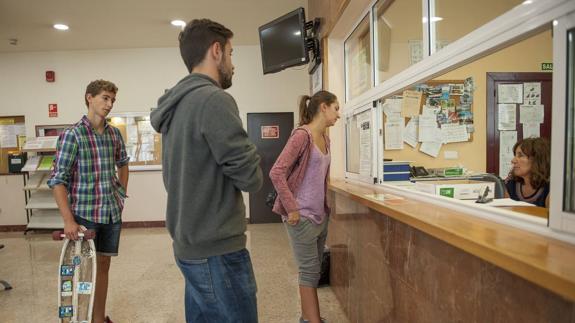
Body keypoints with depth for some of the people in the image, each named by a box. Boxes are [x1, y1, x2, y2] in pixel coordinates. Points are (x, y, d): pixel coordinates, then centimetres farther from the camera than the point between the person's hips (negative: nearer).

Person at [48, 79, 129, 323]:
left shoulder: (114, 133, 4)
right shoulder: (72, 135, -11)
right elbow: (57, 180, -14)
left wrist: (122, 192, 14)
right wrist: (68, 220, -20)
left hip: (112, 212, 5)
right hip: (85, 213, -5)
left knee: (103, 264, 14)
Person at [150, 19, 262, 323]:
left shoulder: (176, 106, 10)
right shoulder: (214, 99, -18)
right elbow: (251, 177, -18)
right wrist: (251, 168, 3)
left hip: (189, 244, 9)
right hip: (216, 250, -9)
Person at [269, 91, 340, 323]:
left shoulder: (325, 139, 10)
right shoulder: (302, 135, -16)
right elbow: (276, 173, -22)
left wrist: (324, 206, 14)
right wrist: (292, 209, -20)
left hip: (320, 214, 9)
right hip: (302, 215, -9)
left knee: (313, 270, 18)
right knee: (310, 271, 3)